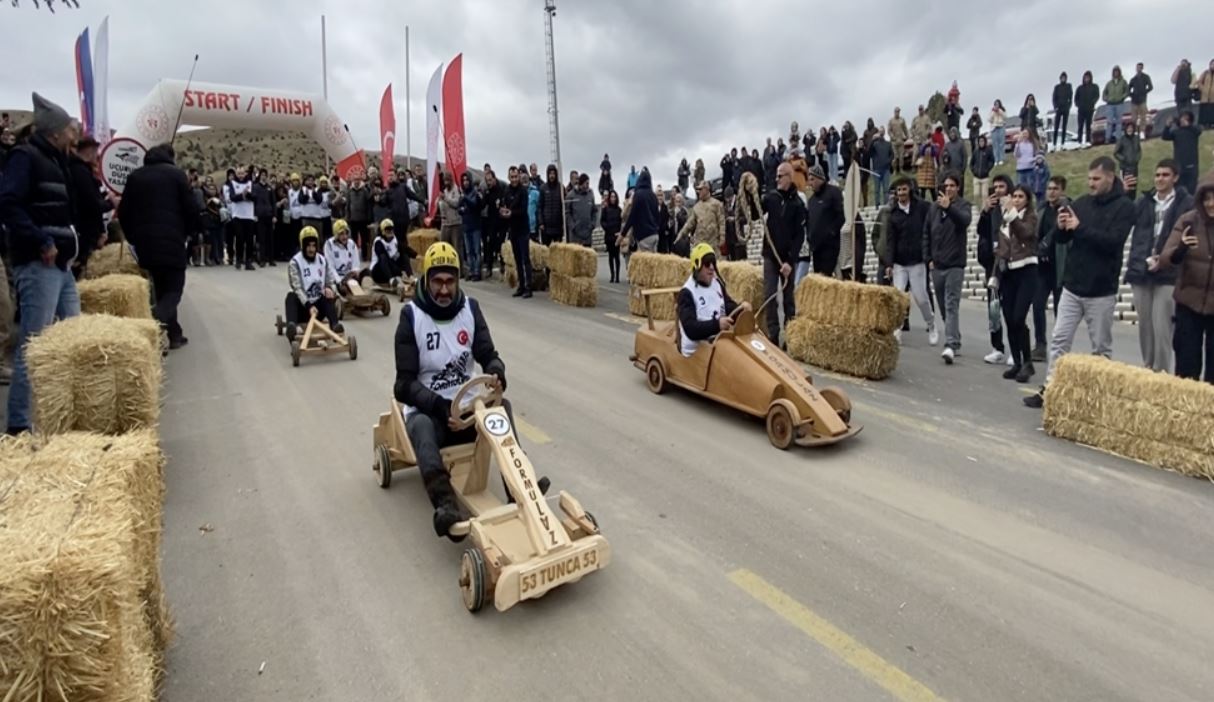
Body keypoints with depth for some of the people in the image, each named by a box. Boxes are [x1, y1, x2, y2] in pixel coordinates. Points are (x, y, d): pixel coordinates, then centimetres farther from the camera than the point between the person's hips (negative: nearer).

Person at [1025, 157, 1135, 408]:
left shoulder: (1124, 206, -5)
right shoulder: (1081, 203, 9)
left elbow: (1112, 241, -18)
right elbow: (1061, 239, 11)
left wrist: (1080, 228, -20)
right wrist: (1061, 227, -10)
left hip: (1101, 291, -4)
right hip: (1072, 286, 4)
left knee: (1101, 348, 7)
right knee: (1059, 340, 3)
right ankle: (1050, 389, 7)